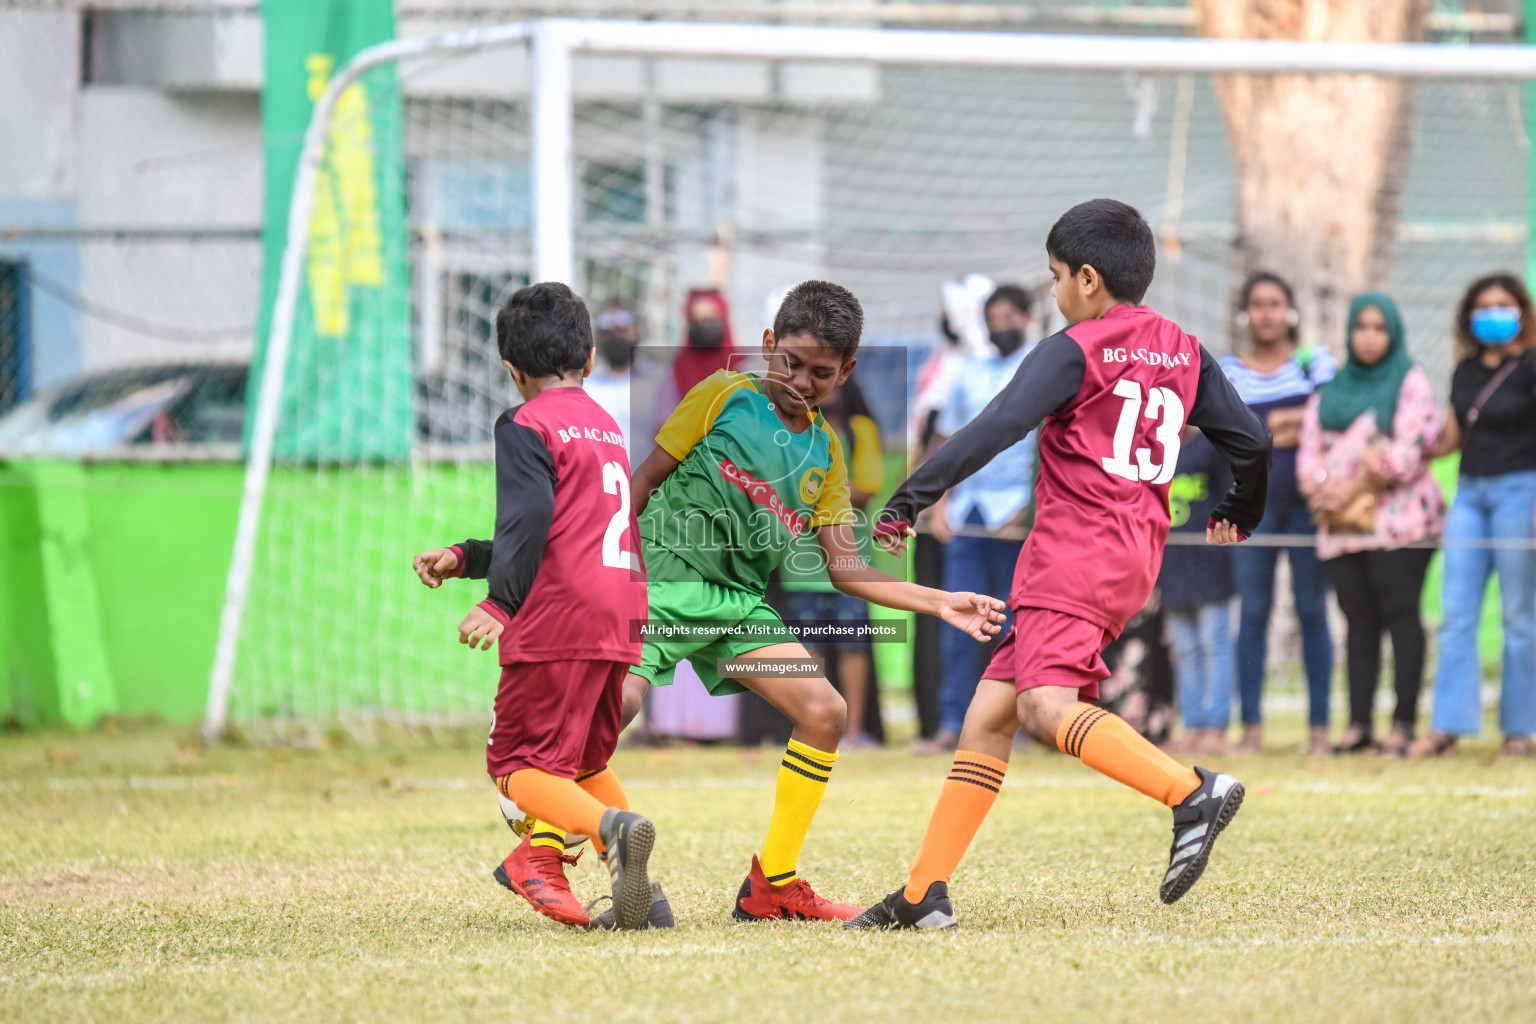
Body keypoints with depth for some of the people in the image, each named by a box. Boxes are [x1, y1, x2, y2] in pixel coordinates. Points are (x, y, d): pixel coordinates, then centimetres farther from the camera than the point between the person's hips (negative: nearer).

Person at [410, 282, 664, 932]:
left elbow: (530, 518, -17)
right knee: (584, 762, 21)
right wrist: (463, 558, 34)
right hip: (619, 618, 8)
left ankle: (612, 828, -31)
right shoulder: (606, 426, 24)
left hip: (557, 617, -8)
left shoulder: (527, 425, -2)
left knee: (517, 766, -5)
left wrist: (500, 603, -18)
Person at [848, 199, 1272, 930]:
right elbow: (1250, 440, 18)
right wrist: (1238, 515, 38)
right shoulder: (1184, 353, 16)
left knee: (1045, 705, -26)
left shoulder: (1072, 351, -5)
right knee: (988, 714, 9)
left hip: (1074, 553, -9)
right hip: (1137, 559, 9)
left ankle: (1193, 793, -39)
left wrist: (908, 500, -15)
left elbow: (996, 429, -15)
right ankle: (925, 893, 7)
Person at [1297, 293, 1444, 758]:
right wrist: (1321, 488, -6)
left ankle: (1404, 722, -12)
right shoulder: (1330, 391, 20)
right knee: (1359, 621, 3)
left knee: (1399, 614, -10)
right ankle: (1359, 723, 2)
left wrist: (1357, 485, -11)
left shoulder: (1411, 383, 4)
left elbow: (1411, 448, -8)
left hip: (1397, 519, -5)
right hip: (1340, 526, 5)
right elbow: (1310, 449, 14)